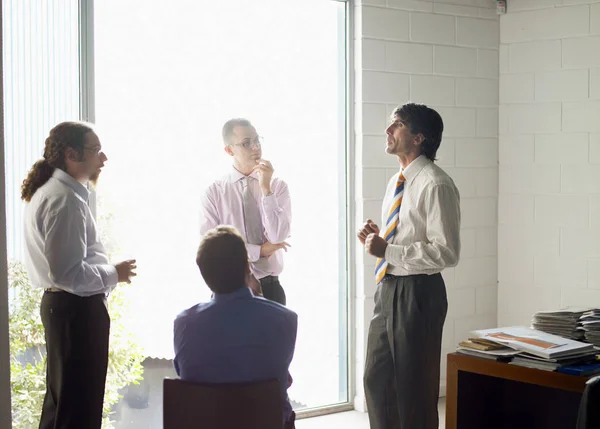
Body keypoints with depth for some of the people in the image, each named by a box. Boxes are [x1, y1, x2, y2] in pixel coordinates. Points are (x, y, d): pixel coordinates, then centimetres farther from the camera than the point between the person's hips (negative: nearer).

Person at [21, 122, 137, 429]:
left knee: (61, 398, 20)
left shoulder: (48, 192, 12)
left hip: (60, 303, 11)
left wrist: (108, 272, 13)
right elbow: (68, 273, -27)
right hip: (78, 309, -11)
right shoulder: (66, 199, -20)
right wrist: (114, 274, -14)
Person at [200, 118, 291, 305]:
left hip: (269, 289, 1)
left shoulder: (278, 186, 0)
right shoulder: (214, 193, -4)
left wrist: (266, 189, -18)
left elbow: (278, 237, -13)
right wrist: (260, 251, -11)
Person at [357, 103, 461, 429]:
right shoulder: (397, 182, 13)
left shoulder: (435, 185, -16)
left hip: (417, 293, -9)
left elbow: (446, 253, -21)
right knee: (376, 380, 16)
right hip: (387, 289, 9)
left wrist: (387, 250, -21)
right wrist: (376, 238, 2)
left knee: (413, 390, 3)